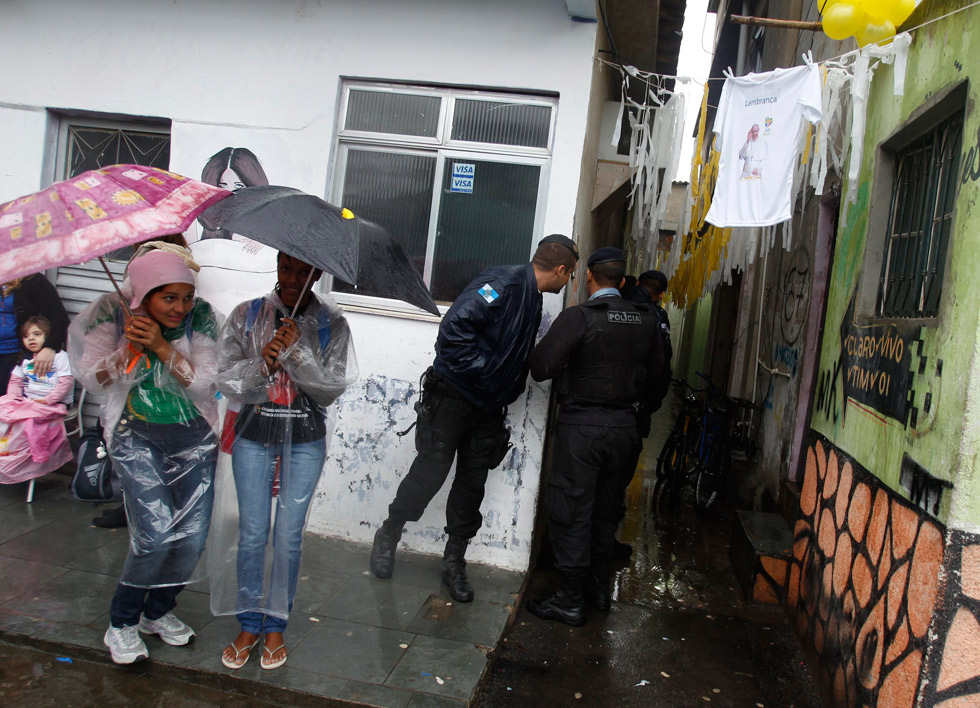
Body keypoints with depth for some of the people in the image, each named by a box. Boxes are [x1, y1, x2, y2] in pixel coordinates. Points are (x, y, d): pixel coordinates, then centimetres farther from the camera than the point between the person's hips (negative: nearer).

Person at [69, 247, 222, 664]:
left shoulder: (200, 318, -7)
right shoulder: (114, 314, -7)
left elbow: (204, 381, -13)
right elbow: (92, 380, -6)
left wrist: (161, 345, -23)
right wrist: (128, 347, -22)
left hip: (194, 437, 2)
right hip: (137, 436, -2)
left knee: (193, 536, 1)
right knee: (155, 533, -13)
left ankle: (159, 612, 29)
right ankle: (122, 624, 12)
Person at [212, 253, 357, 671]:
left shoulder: (331, 323, -1)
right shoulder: (246, 316, 1)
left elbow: (334, 387, -9)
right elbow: (227, 381, -3)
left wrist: (298, 351, -21)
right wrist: (262, 363, -21)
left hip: (305, 440, 0)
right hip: (253, 436, 1)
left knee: (288, 536, 5)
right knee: (252, 534, 6)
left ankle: (276, 626, 23)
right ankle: (249, 625, 23)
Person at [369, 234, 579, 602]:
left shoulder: (533, 298, 13)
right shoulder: (501, 282, -17)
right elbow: (456, 326, -26)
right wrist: (480, 373, -21)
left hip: (489, 407, 8)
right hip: (452, 396, -8)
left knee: (472, 485, 10)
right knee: (430, 472, -2)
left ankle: (454, 561, 23)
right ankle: (388, 536, 22)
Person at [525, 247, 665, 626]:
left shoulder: (578, 317, -15)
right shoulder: (645, 321, 3)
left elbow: (541, 366, -20)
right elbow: (654, 371, 14)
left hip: (582, 424, -6)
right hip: (624, 424, 6)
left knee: (572, 511, 3)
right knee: (606, 509, 19)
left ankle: (571, 601, 11)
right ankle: (599, 588, 32)